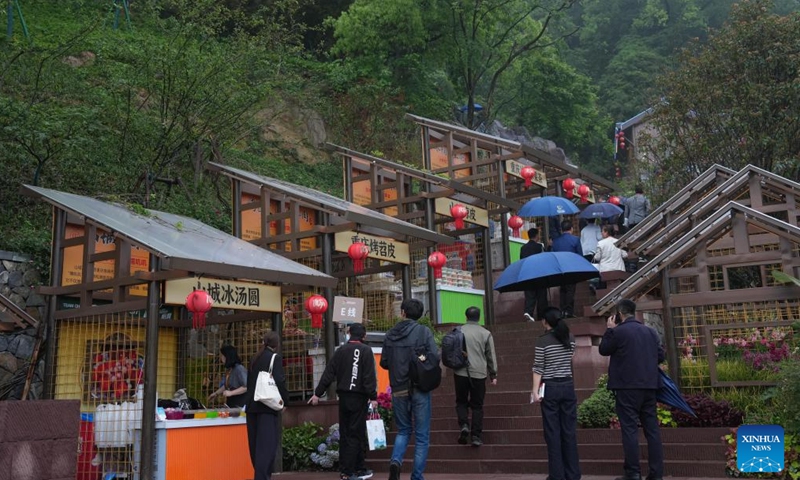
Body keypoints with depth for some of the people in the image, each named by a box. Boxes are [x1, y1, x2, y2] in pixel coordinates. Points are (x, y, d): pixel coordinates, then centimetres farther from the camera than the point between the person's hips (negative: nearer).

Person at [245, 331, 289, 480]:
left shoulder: (255, 359, 12)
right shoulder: (275, 358, -8)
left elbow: (249, 381, 16)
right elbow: (279, 381, -16)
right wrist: (284, 400, -5)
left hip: (252, 405, 7)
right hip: (268, 406, -7)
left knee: (255, 444, 13)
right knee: (267, 444, -6)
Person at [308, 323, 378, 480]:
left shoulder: (341, 350, 7)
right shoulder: (366, 351, -6)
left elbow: (328, 373, 6)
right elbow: (370, 376, -13)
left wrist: (318, 393, 10)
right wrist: (373, 397, -11)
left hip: (343, 397, 5)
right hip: (359, 397, -5)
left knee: (344, 434, 12)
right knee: (356, 434, -1)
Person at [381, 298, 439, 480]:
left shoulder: (390, 334, 2)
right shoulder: (424, 332, -8)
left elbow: (384, 363, 5)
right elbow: (435, 358, -15)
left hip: (398, 390, 3)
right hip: (419, 388, -3)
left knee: (403, 430, 19)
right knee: (421, 436, 8)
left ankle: (395, 460, -6)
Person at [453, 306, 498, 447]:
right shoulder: (486, 333, 1)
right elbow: (491, 356, 5)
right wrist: (493, 375, 13)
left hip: (461, 373, 0)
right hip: (479, 374, 0)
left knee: (461, 401, 15)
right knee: (477, 405, 9)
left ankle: (464, 424, -8)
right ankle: (476, 436, 5)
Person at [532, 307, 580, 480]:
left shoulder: (543, 340, -8)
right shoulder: (570, 339, 4)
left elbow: (538, 367, -11)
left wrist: (535, 390, -10)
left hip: (550, 388, -4)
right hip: (568, 387, 4)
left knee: (553, 433, 2)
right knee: (569, 431, 8)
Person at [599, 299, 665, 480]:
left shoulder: (619, 331, -9)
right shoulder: (651, 331, 9)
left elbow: (603, 350, 3)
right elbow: (661, 356, 13)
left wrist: (609, 330, 10)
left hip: (627, 386, -5)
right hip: (649, 386, 6)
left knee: (630, 428, -3)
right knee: (652, 428, 8)